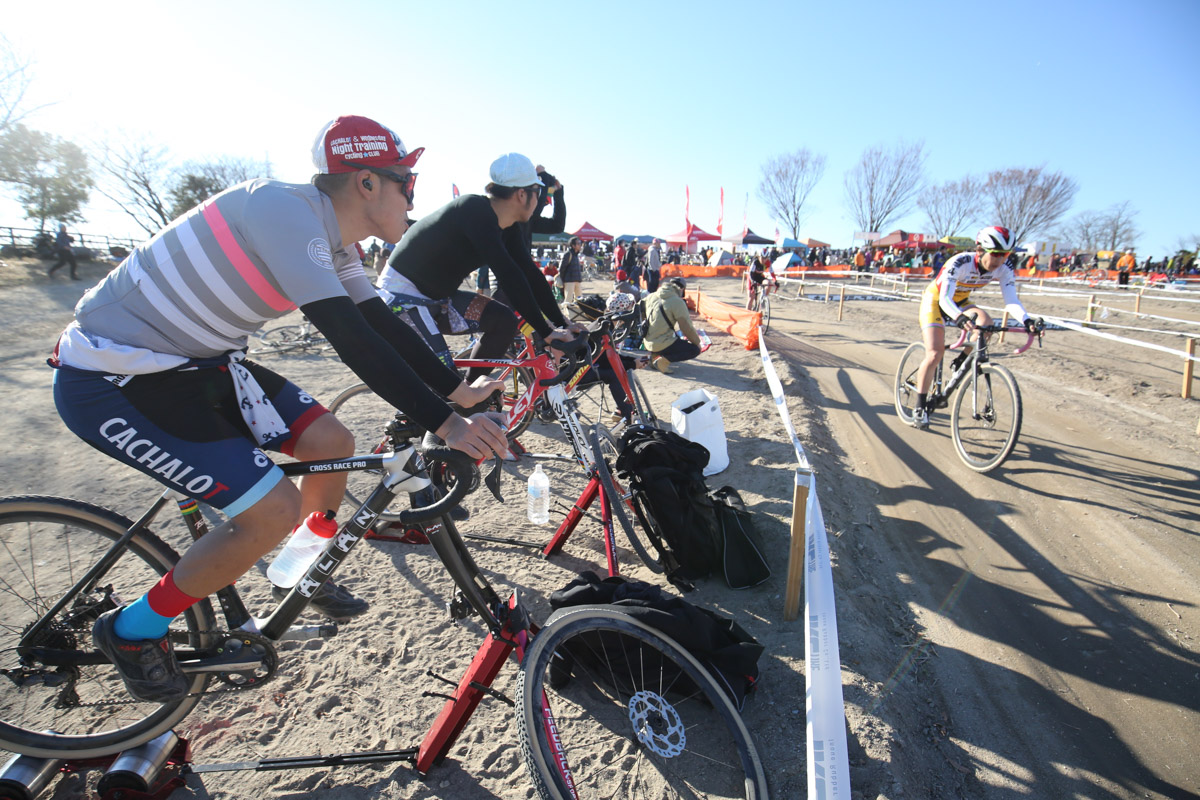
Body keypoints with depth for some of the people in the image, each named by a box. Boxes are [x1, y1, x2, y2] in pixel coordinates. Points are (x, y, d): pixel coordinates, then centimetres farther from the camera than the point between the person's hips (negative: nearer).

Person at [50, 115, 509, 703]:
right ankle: (132, 629, 10)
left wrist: (459, 391, 4)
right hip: (110, 381, -9)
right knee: (274, 511, -16)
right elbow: (352, 340, -34)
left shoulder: (331, 240, 3)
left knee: (331, 443, 3)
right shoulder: (285, 210, -26)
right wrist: (445, 425, -35)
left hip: (194, 362, 9)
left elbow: (383, 325, 6)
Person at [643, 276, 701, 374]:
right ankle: (662, 362, -10)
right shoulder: (677, 302, -14)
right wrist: (697, 342, 3)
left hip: (648, 343, 8)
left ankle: (654, 355, 12)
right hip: (661, 345, -8)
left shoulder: (650, 297, 7)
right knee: (695, 349, 1)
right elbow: (686, 328, -14)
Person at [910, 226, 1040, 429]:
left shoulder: (1003, 270, -15)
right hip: (935, 299, -5)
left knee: (986, 321, -28)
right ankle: (919, 408, -7)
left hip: (960, 301, 5)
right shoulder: (960, 263, -31)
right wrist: (959, 318, -58)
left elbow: (1011, 301, -21)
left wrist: (1027, 321, -40)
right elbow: (945, 298, -40)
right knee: (935, 355, -17)